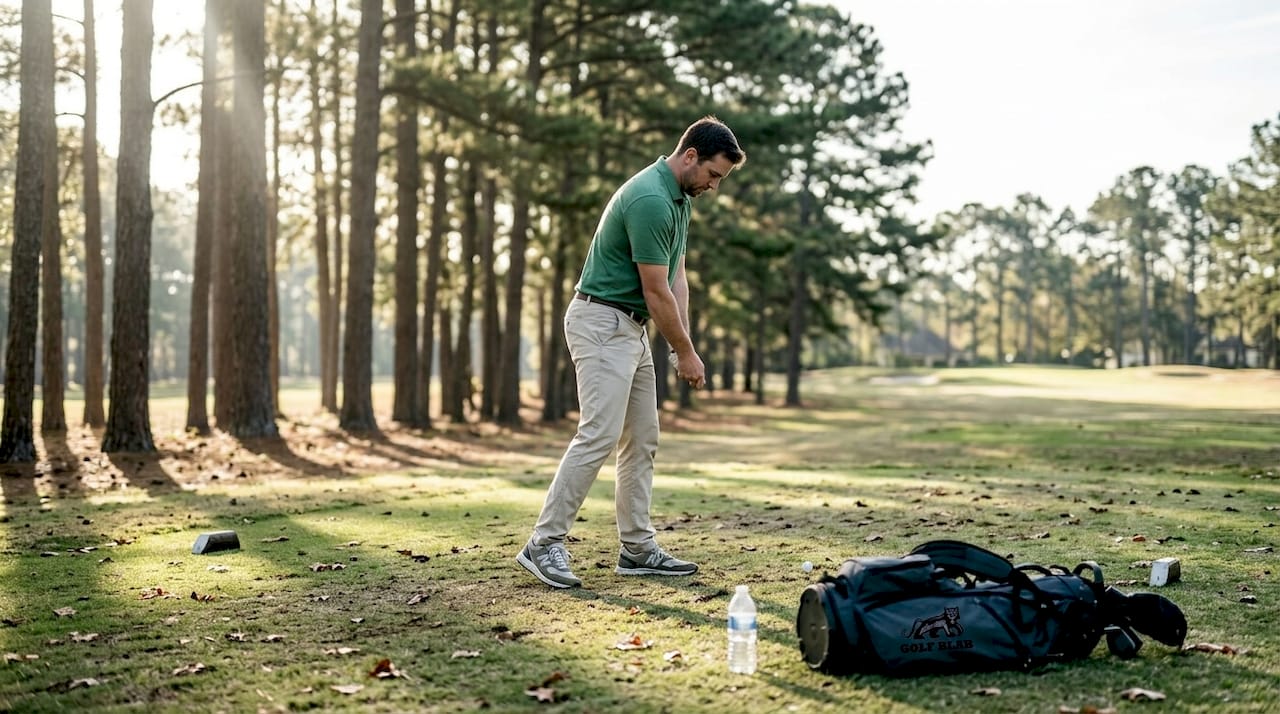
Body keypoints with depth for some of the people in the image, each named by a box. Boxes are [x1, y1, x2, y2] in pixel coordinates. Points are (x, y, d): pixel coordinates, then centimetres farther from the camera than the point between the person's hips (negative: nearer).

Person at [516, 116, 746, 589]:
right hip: (602, 323, -10)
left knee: (642, 440, 9)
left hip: (631, 328, 10)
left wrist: (682, 345, 5)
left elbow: (675, 276, 13)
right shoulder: (649, 199, -21)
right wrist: (686, 353, -10)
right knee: (598, 435, -15)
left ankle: (637, 549, 13)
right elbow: (656, 291, -19)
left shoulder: (680, 198, 11)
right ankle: (544, 544, -10)